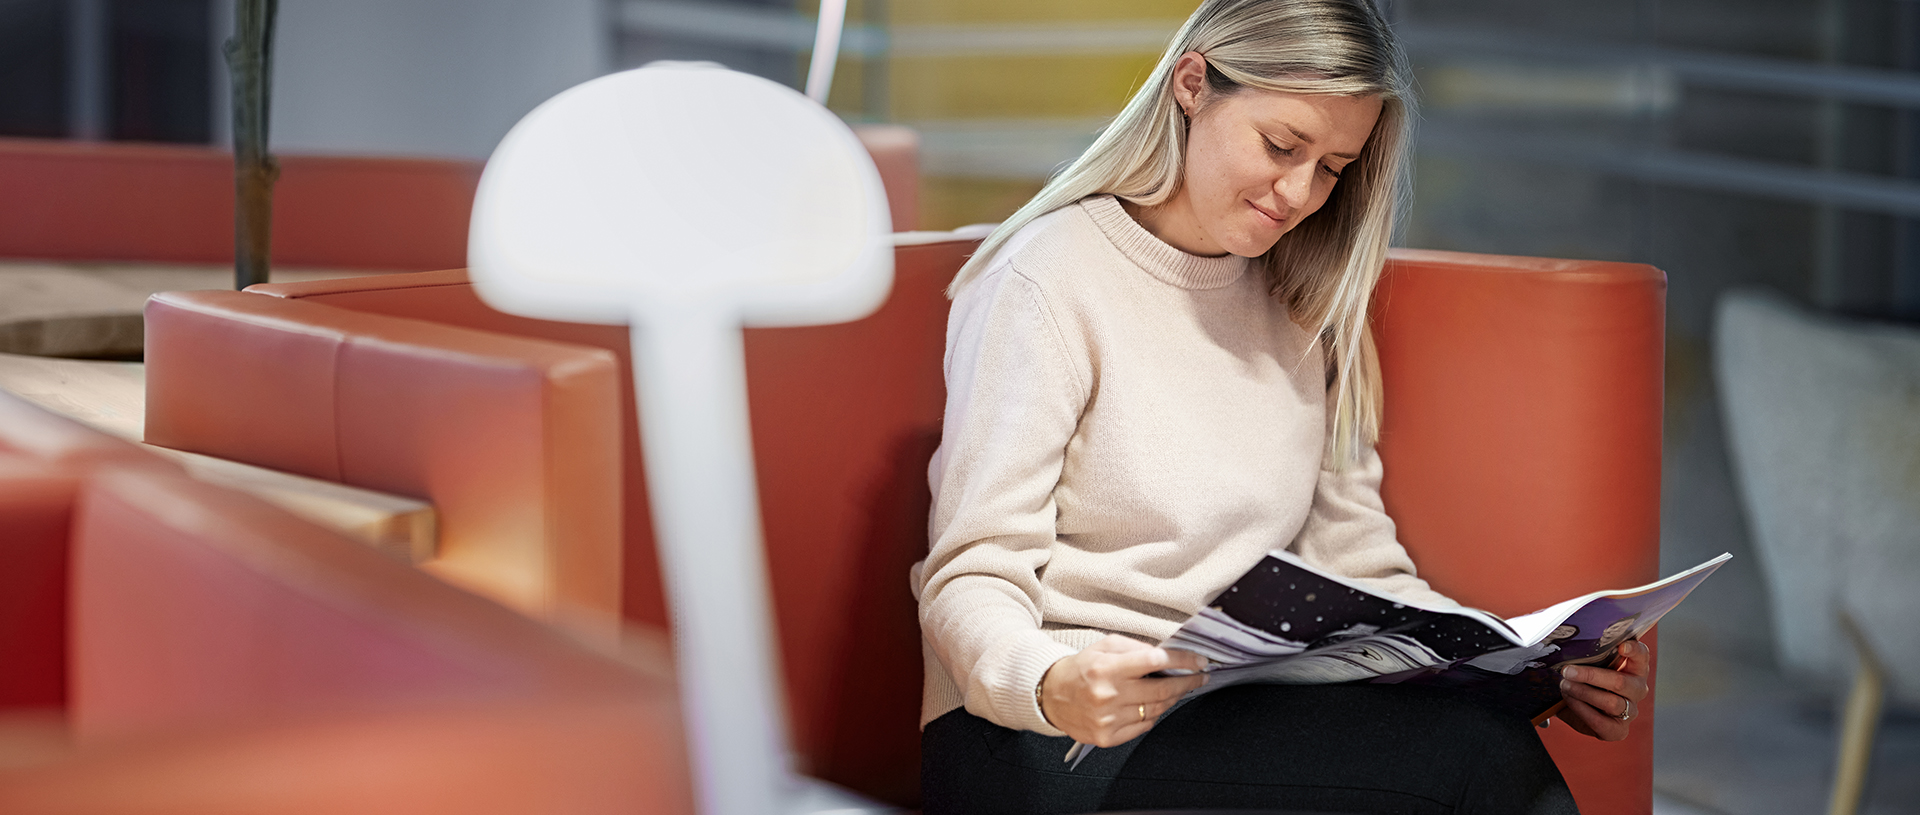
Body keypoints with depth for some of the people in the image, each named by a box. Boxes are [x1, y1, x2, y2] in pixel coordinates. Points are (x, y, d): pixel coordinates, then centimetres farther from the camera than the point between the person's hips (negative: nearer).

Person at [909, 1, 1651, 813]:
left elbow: (1357, 569, 14)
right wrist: (1048, 687, -34)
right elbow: (972, 578, -11)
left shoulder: (1300, 311, 18)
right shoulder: (1050, 280, -5)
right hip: (1039, 745, -6)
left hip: (1238, 715, 6)